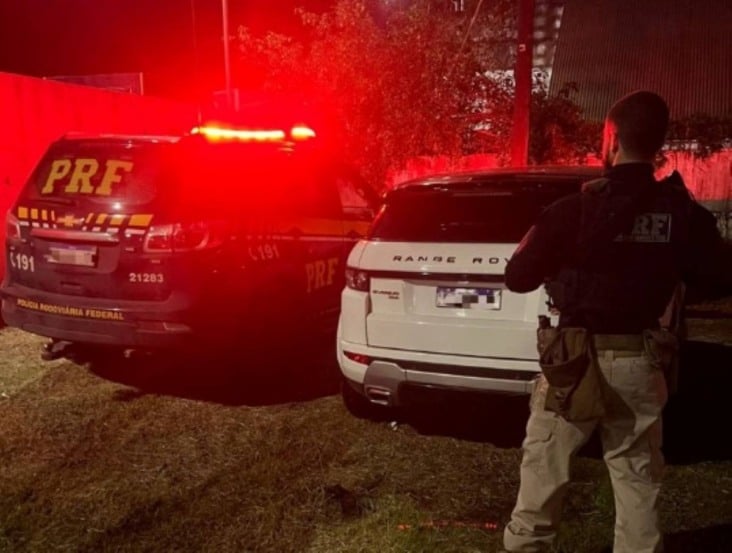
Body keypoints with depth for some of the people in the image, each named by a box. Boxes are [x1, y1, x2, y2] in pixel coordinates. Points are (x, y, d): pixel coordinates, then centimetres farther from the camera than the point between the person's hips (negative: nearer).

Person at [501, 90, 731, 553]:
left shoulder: (576, 208, -14)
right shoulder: (684, 212, -4)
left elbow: (519, 277, -9)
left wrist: (535, 245, 9)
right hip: (641, 360, 3)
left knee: (545, 465, 12)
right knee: (638, 475, 17)